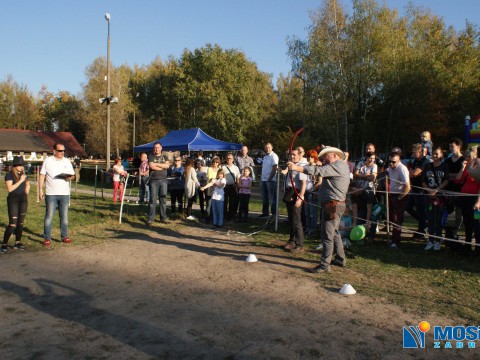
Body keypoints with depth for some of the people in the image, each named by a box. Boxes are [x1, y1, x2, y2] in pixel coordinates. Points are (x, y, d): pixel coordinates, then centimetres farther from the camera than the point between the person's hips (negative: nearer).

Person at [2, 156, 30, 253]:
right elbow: (10, 188, -18)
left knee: (20, 223, 8)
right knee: (12, 224, -10)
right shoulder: (9, 175, -7)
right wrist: (20, 181, -17)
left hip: (23, 200, 6)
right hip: (13, 200, -6)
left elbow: (28, 184, 29)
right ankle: (4, 244, -1)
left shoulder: (23, 174, 10)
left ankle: (18, 243, 15)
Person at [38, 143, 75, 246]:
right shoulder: (48, 161, 1)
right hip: (51, 194, -3)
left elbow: (73, 175, 12)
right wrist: (40, 190, -3)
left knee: (64, 216, 8)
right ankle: (47, 238, 5)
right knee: (49, 216, -1)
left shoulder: (67, 161, 9)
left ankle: (64, 236, 17)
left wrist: (70, 177, -12)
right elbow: (42, 175, 3)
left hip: (64, 193, 3)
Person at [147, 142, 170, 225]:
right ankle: (150, 218, 1)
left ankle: (163, 218, 10)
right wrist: (162, 167, -4)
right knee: (152, 199, -4)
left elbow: (167, 165, -5)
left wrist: (156, 164, -8)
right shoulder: (151, 156, 7)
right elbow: (151, 166, -10)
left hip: (163, 180, 3)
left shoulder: (165, 157, 15)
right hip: (154, 180, -3)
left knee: (163, 199, 4)